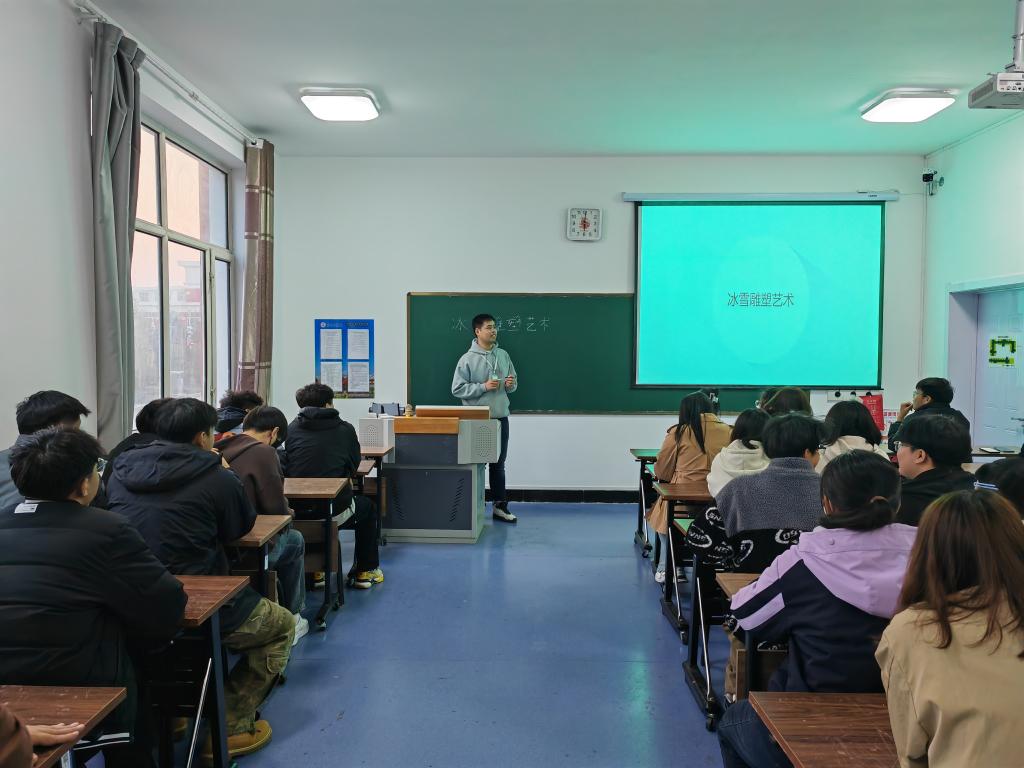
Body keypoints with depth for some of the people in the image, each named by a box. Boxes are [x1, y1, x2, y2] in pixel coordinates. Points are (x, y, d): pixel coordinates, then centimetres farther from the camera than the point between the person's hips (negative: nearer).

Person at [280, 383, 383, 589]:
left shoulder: (291, 429, 3)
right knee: (368, 506, 29)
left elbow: (285, 469, 11)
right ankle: (366, 571, 35)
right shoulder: (345, 429, -1)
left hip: (297, 510, 3)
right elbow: (354, 465, 11)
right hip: (336, 509, -3)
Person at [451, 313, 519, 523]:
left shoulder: (503, 355, 8)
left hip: (500, 417, 5)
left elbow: (514, 382, 16)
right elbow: (457, 389, -11)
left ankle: (500, 506, 20)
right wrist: (484, 387, -18)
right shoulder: (467, 359, -7)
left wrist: (511, 384, -7)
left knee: (498, 463, 12)